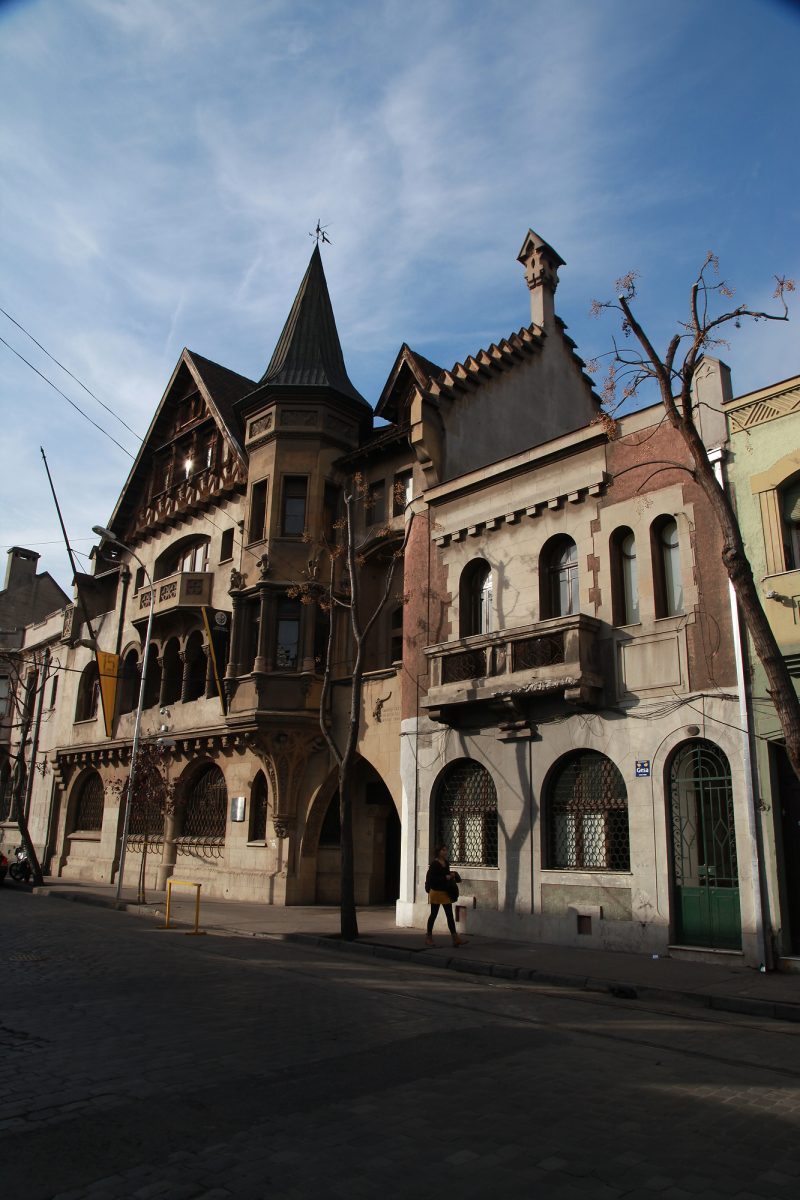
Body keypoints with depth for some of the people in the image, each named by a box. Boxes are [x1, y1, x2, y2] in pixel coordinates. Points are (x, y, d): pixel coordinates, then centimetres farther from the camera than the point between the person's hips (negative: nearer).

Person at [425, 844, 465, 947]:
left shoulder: (446, 863, 9)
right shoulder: (434, 864, -13)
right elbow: (432, 878, -20)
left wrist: (452, 875, 1)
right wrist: (445, 877, -22)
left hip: (446, 892, 7)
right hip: (436, 891, -7)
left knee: (450, 915, 2)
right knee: (434, 914, 5)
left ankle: (455, 938, 0)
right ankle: (429, 937, 20)